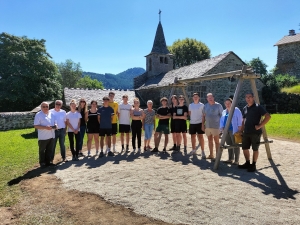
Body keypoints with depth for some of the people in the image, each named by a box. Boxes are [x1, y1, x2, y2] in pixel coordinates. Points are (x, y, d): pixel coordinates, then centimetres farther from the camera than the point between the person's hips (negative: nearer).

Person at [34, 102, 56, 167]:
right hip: (43, 137, -6)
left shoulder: (51, 114, 11)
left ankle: (48, 162, 26)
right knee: (42, 150, 7)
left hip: (51, 136, 6)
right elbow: (36, 126, -13)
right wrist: (45, 127, -24)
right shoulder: (38, 115, -8)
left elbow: (54, 122, 20)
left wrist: (55, 126, -3)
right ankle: (42, 163, 19)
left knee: (49, 150, 14)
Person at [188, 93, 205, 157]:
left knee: (200, 137, -5)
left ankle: (203, 151, -1)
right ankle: (193, 149, 28)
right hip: (192, 123, 4)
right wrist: (190, 119, 6)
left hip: (199, 123, -4)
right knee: (192, 137, 13)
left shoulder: (201, 105, -3)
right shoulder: (190, 105, 8)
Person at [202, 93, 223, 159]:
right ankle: (211, 155, 22)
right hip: (207, 126, 5)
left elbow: (222, 115, -4)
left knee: (216, 141, -1)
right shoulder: (205, 106, 10)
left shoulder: (218, 105, -5)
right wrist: (203, 124, 9)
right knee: (210, 141, 12)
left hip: (215, 126, -5)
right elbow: (203, 116, 14)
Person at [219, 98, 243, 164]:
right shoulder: (224, 112, 17)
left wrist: (239, 129, -12)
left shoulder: (236, 110, -2)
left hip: (234, 131, -6)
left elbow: (240, 120, -6)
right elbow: (221, 121, 18)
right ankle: (230, 159, 19)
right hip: (226, 131, 6)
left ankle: (236, 160, 3)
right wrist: (222, 129, 6)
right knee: (229, 145, 11)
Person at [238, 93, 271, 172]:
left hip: (255, 132, -6)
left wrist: (260, 126, -16)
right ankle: (247, 163, 25)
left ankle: (253, 165, 14)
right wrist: (241, 130, 13)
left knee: (255, 149, 4)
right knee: (244, 148, 9)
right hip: (246, 132, 6)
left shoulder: (258, 107, -8)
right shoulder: (245, 108, 11)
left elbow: (268, 116, -14)